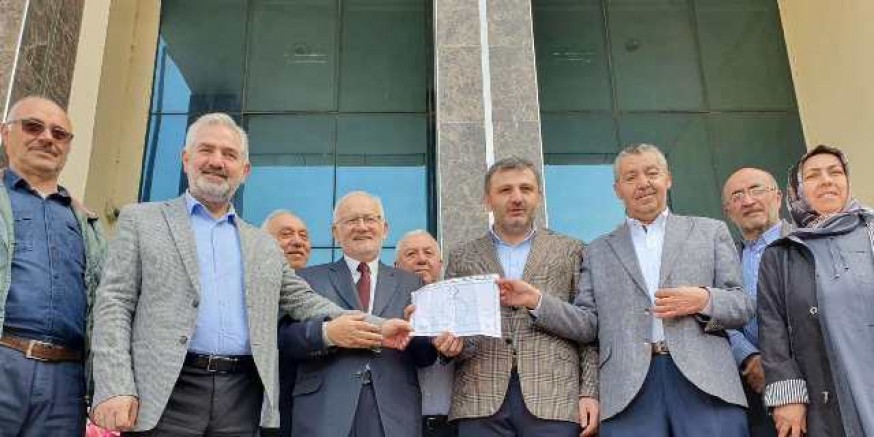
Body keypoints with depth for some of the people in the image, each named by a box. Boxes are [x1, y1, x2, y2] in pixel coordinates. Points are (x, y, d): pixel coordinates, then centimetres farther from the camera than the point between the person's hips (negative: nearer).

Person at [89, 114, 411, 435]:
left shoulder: (263, 245, 18)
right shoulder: (141, 221, 8)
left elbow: (303, 301, 16)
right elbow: (114, 304, 1)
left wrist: (375, 327, 4)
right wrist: (115, 387, -12)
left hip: (243, 398, 3)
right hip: (168, 390, -3)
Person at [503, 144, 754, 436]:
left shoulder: (710, 232, 14)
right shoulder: (599, 252, 16)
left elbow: (743, 306, 10)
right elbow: (588, 325, 9)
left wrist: (704, 300, -11)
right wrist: (537, 300, -6)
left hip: (705, 382, 0)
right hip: (629, 391, 0)